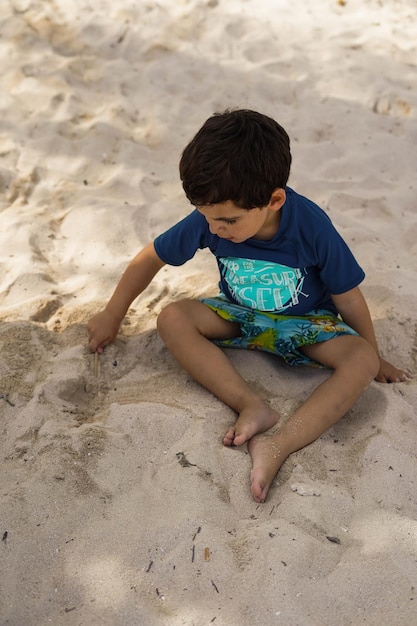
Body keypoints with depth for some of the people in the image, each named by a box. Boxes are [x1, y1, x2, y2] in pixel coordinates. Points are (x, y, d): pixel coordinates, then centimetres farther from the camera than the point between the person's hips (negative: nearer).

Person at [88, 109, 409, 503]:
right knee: (173, 319, -25)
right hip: (239, 315, 3)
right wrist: (113, 316, 2)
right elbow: (150, 258, -7)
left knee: (361, 360, -31)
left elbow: (348, 298, -16)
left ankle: (278, 444, -40)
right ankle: (252, 406, -31)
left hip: (304, 323, -2)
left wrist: (374, 360, -3)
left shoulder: (313, 229, -29)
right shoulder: (208, 219, -22)